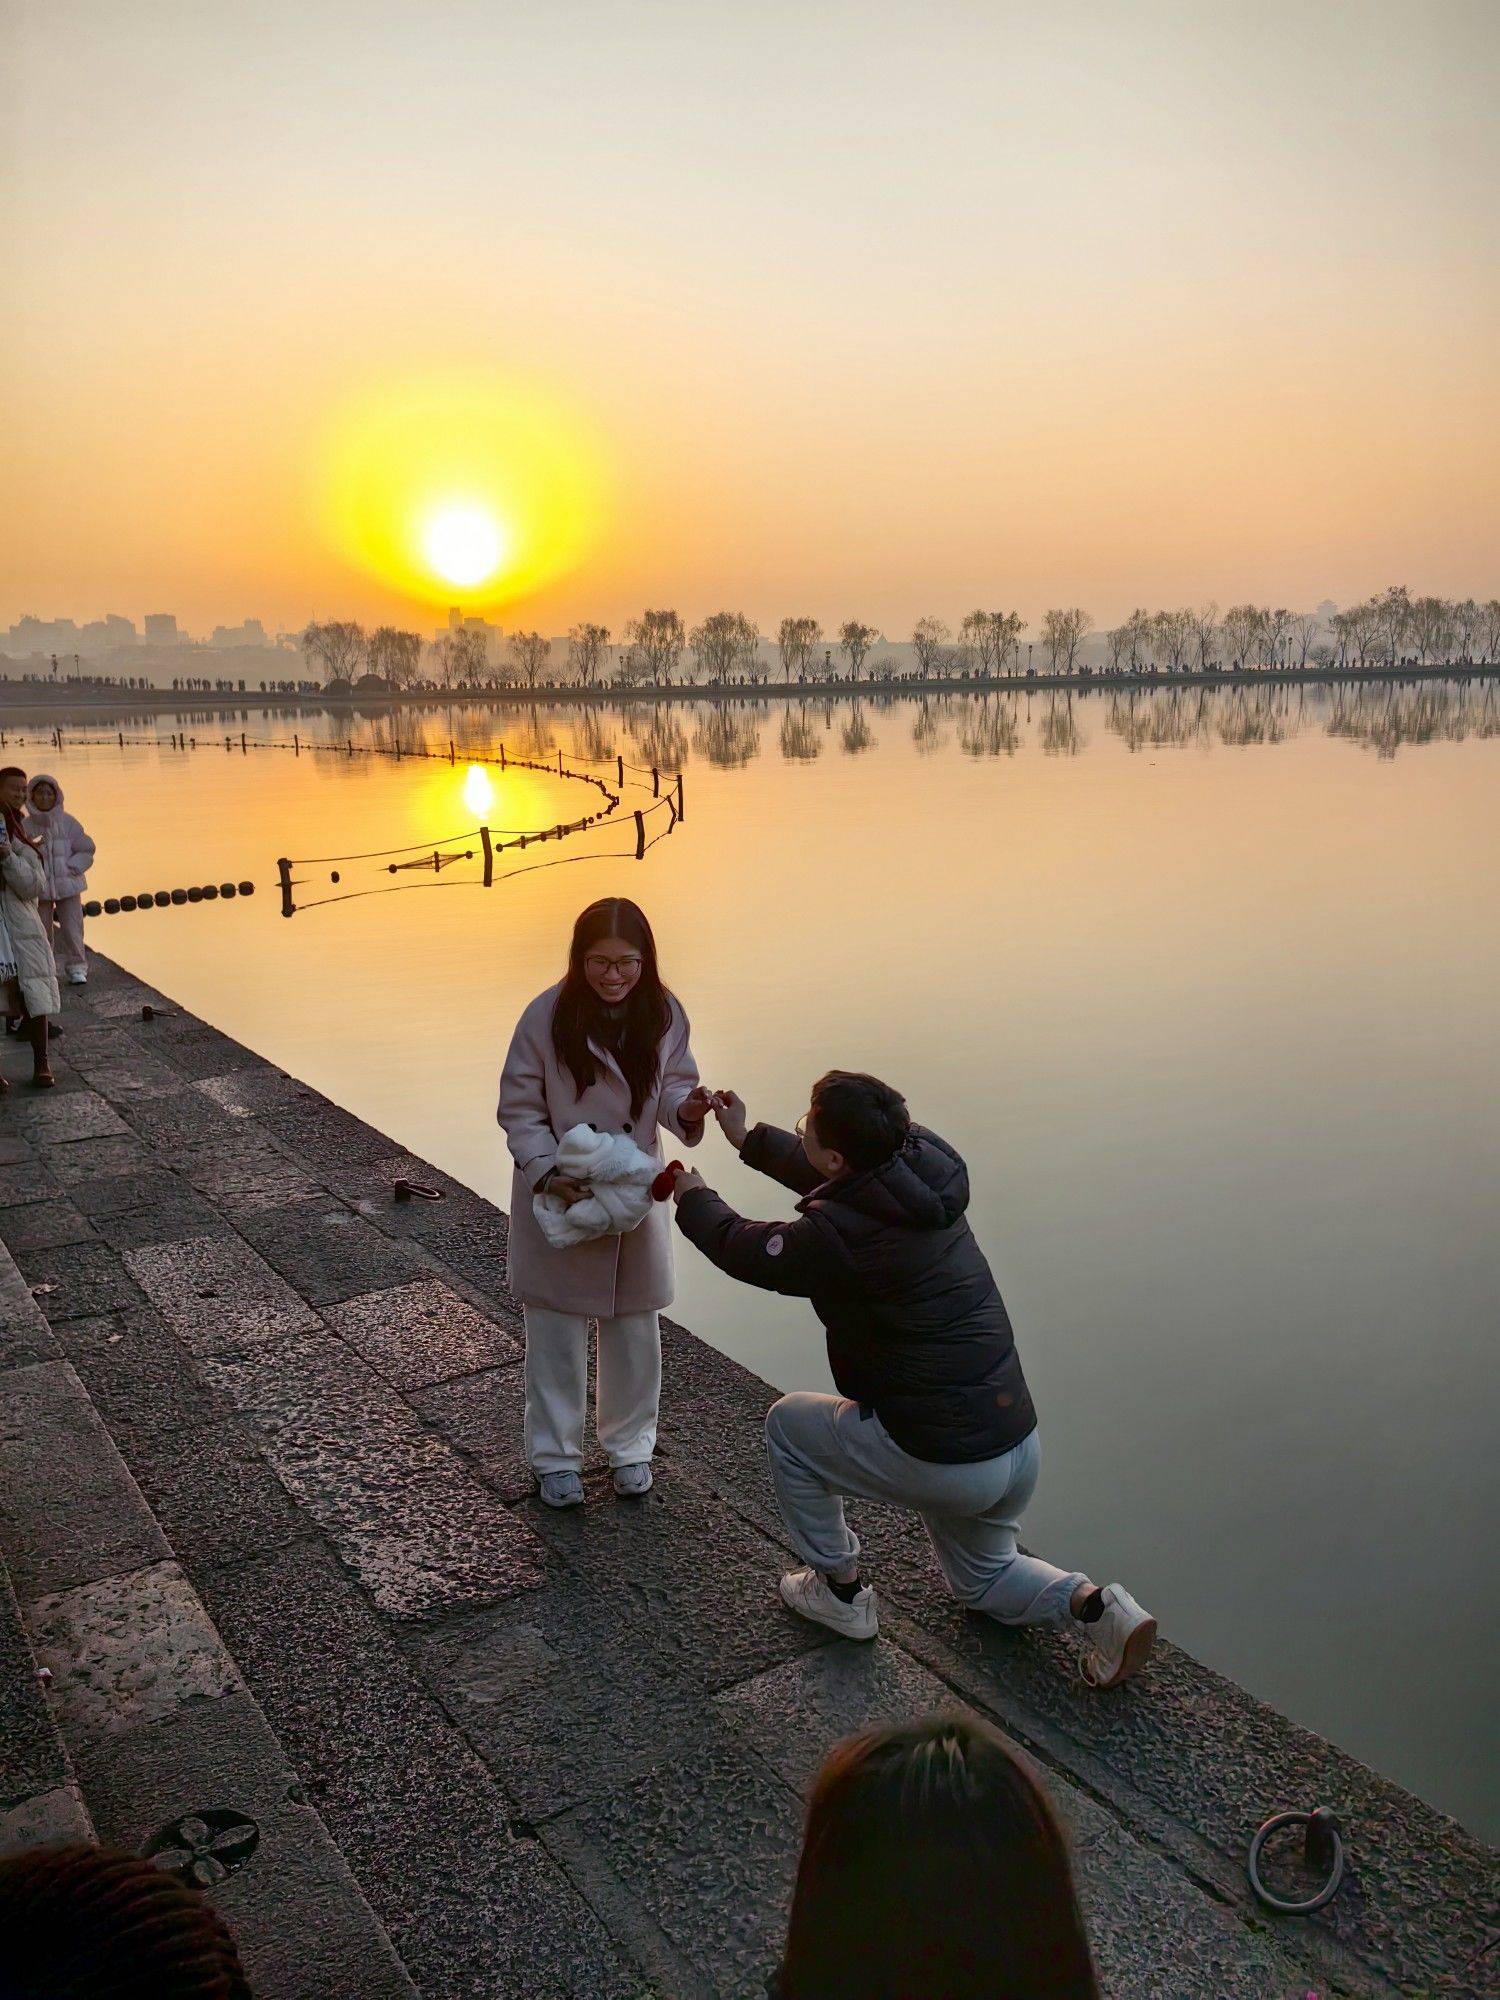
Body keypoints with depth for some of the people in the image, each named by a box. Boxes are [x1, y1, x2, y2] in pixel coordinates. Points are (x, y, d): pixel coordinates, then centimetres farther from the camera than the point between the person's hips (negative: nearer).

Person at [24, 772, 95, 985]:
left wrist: (69, 869, -9)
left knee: (72, 928, -1)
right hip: (39, 888, 0)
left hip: (68, 885, 0)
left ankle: (76, 967, 13)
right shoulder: (26, 825, -5)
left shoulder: (67, 822, -3)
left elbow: (86, 851, 1)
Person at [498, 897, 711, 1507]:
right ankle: (555, 1456, 29)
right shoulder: (547, 1016, -18)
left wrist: (687, 1109, -20)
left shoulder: (664, 1014, -10)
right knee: (556, 1332, 10)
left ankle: (630, 1445, 35)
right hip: (558, 1196, -2)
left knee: (634, 1328, 15)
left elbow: (673, 1086, 3)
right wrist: (547, 1173, -23)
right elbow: (519, 1110, -10)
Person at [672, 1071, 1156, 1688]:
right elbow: (840, 1178, 20)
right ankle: (1090, 1606, 8)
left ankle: (841, 1591, 25)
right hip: (1019, 1442, 8)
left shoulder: (837, 1237, -22)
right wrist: (749, 1140, 27)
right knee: (982, 1576, 33)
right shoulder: (924, 1171, -2)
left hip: (940, 1462, -8)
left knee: (788, 1425, 17)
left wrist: (692, 1197, 18)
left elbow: (744, 1249, -2)